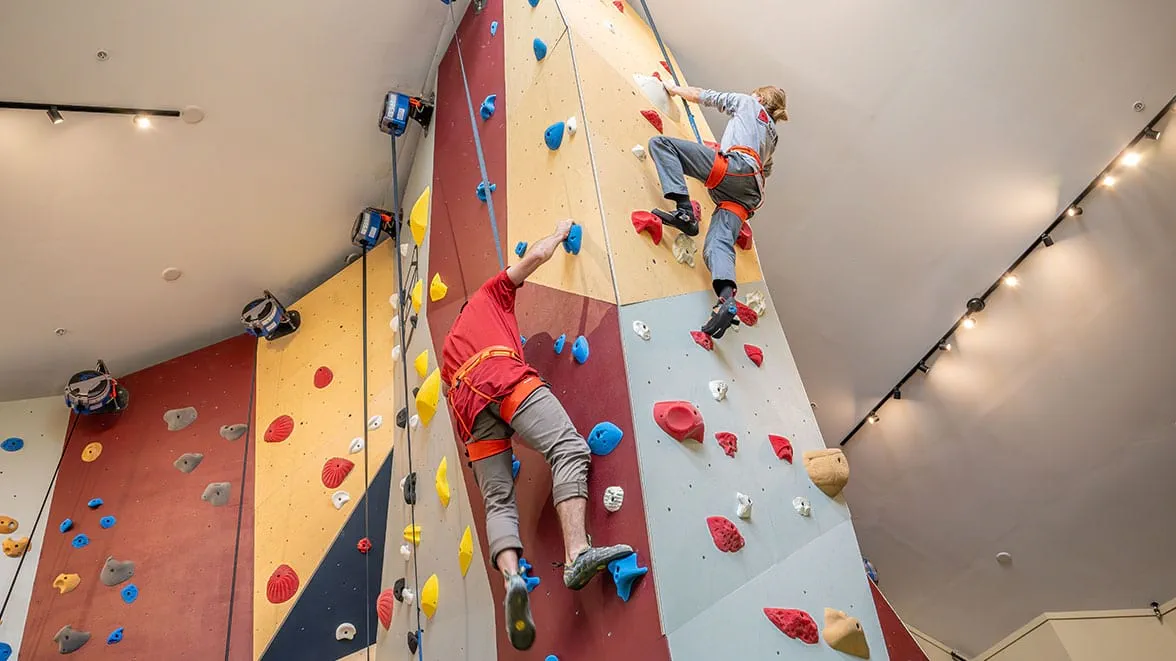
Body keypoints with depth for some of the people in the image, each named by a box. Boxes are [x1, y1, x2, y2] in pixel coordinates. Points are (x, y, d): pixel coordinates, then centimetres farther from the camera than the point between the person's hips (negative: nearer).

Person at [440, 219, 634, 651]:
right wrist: (559, 232, 45)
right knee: (569, 450, -18)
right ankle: (577, 554, -41)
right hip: (503, 378, -5)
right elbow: (537, 255, 26)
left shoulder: (449, 345, 45)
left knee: (498, 500, -4)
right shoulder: (490, 295, 32)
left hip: (469, 403, 5)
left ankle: (511, 578, -32)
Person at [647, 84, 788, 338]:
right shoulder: (772, 135, 40)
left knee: (659, 142, -5)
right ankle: (727, 299, -42)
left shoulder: (748, 103, 26)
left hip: (733, 166, -7)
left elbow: (701, 95, 30)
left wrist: (675, 89, 46)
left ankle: (684, 209, -26)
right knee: (718, 244, -12)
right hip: (748, 192, 7)